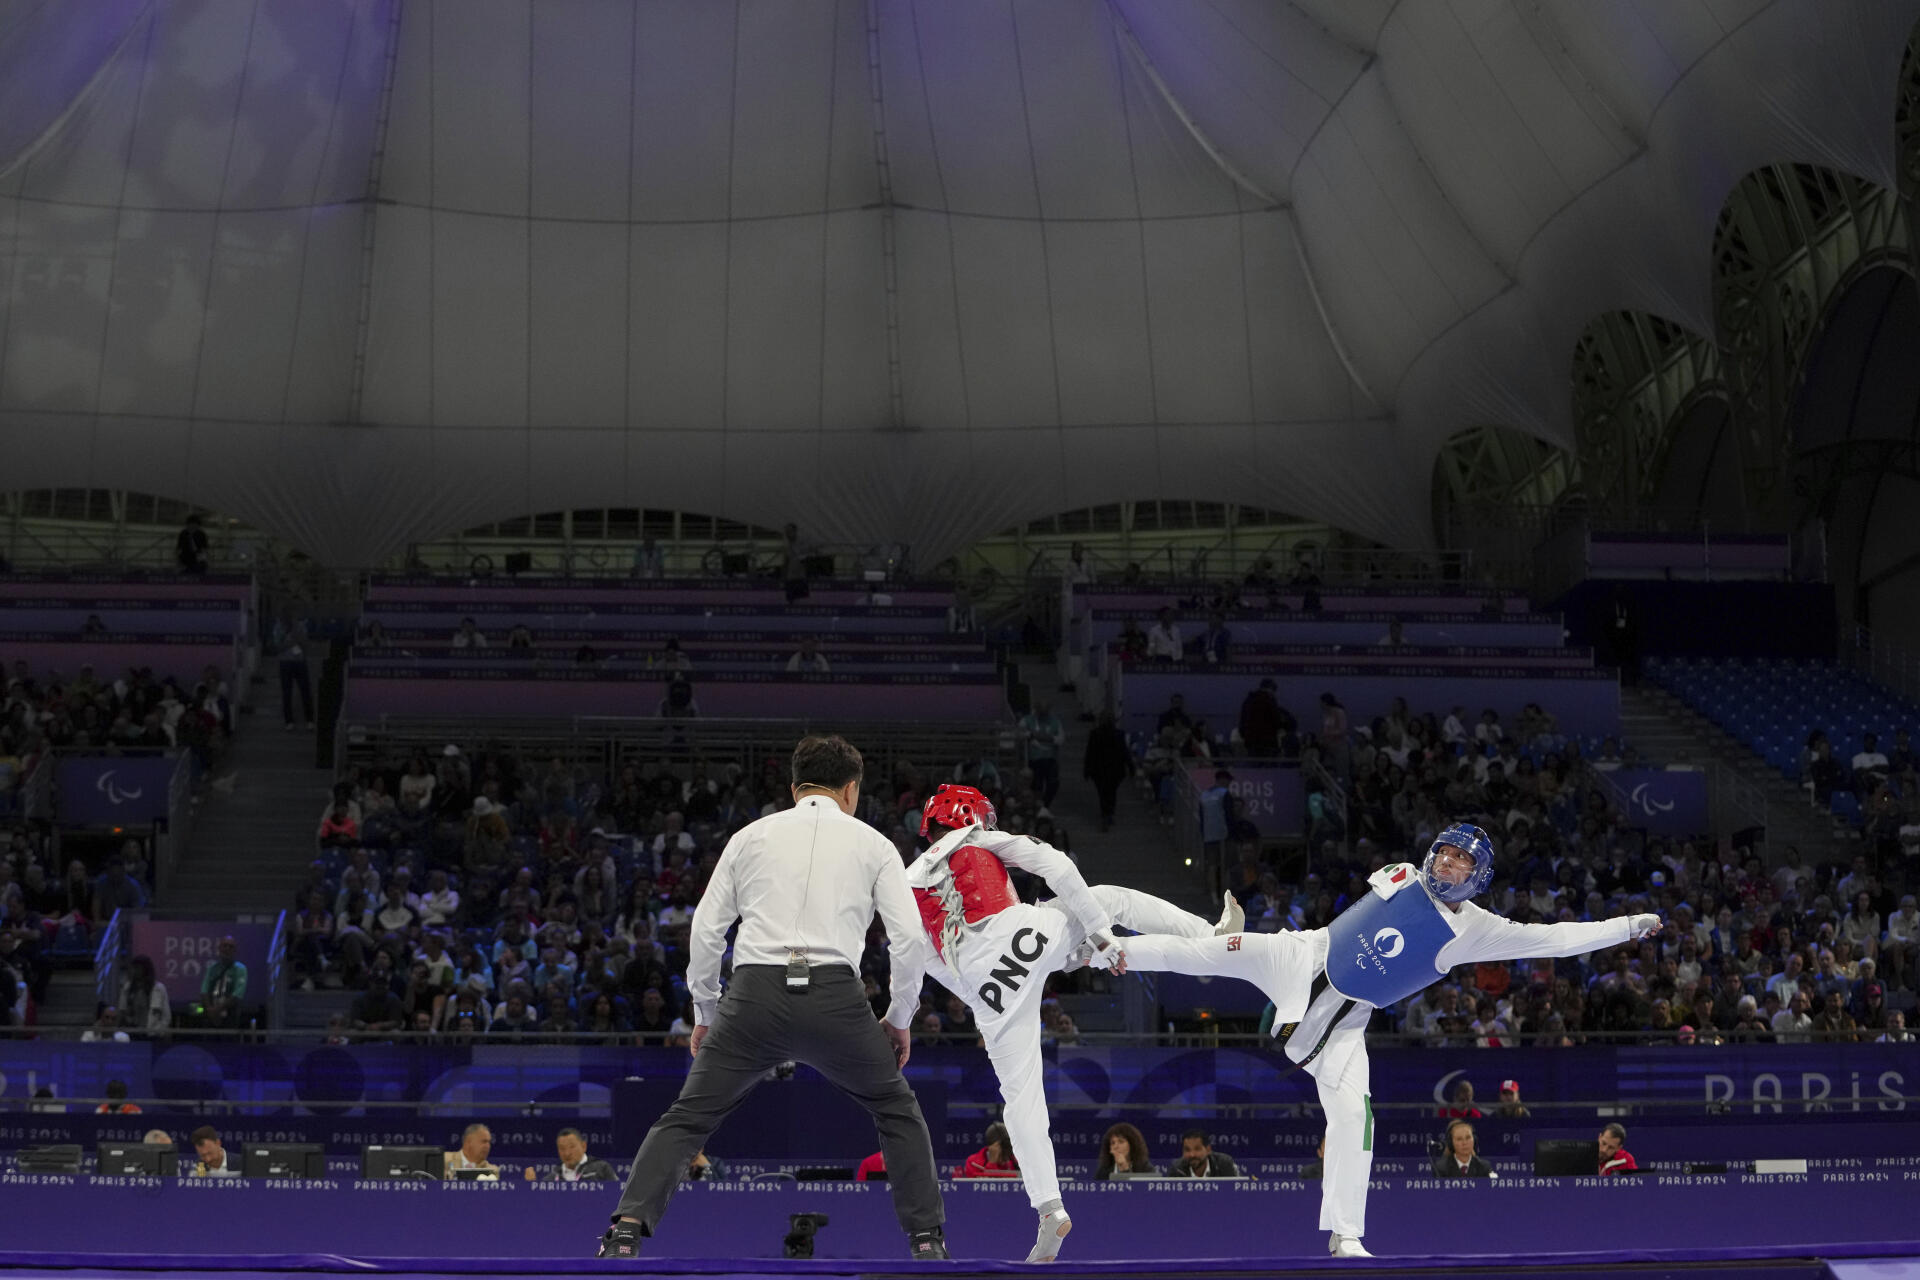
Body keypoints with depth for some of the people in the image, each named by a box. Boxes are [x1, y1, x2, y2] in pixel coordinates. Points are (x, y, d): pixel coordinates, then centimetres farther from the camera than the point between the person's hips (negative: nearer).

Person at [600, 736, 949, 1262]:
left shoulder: (752, 836, 17)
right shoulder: (872, 843, 14)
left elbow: (706, 929, 12)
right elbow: (909, 938, 7)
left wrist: (706, 1015, 22)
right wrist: (899, 1020, 20)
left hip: (755, 993, 1)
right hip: (835, 997, -1)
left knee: (687, 1118, 11)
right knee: (897, 1109, 22)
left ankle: (626, 1231, -6)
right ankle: (926, 1239, 16)